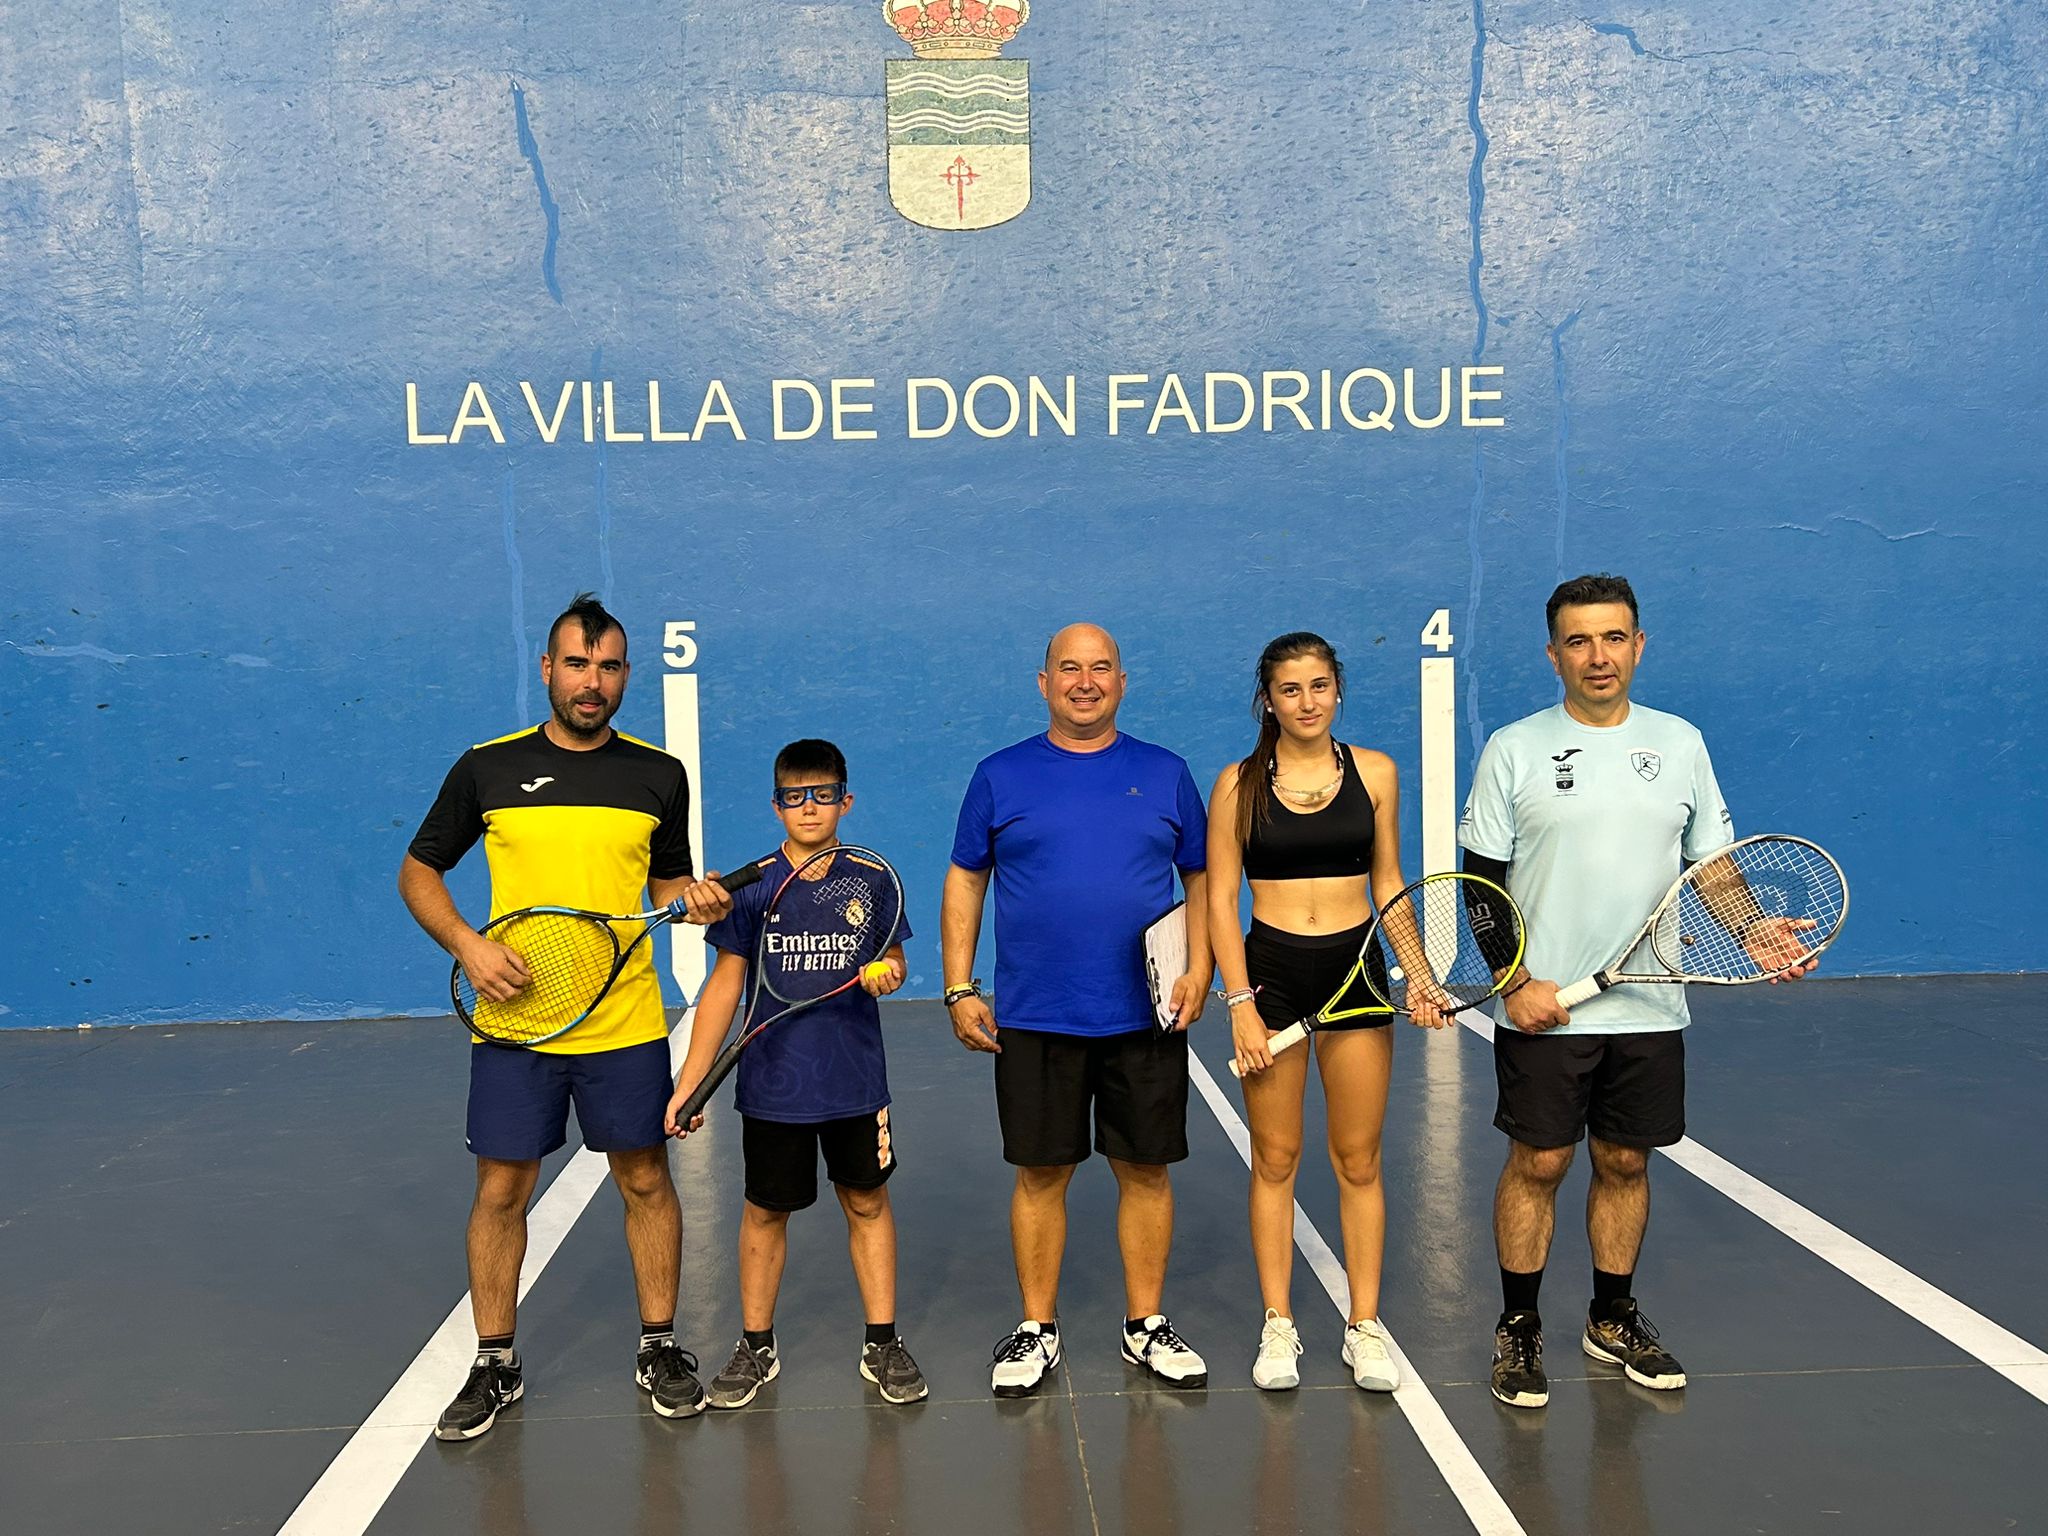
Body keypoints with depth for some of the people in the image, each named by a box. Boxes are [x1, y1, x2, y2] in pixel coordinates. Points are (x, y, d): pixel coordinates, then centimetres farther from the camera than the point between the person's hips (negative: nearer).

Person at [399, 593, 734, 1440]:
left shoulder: (659, 775, 4)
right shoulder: (487, 768, 0)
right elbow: (419, 870, 7)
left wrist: (697, 900, -7)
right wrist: (468, 944, -9)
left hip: (627, 1026, 1)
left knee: (645, 1181, 8)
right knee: (501, 1190, 6)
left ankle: (659, 1347, 25)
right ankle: (495, 1363, 23)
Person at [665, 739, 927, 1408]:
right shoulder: (752, 887, -3)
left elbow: (892, 959, 10)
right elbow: (724, 986, 0)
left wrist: (887, 971, -16)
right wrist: (689, 1081, -3)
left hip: (856, 1080, 1)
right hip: (772, 1082, -1)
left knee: (867, 1203, 9)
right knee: (765, 1211, 10)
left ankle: (882, 1345, 23)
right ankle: (756, 1347, 26)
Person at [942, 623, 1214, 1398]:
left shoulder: (1165, 774, 7)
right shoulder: (1000, 776, 4)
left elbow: (1201, 878, 10)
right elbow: (965, 881, 7)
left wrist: (1199, 969, -4)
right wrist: (960, 990, 1)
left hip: (1147, 1016, 1)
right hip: (1033, 1018, -1)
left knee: (1146, 1170, 8)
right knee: (1041, 1174, 6)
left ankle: (1146, 1326, 24)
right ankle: (1037, 1329, 21)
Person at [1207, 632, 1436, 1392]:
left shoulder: (1374, 772, 4)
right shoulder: (1238, 783, -2)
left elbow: (1389, 884, 10)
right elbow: (1220, 900, -2)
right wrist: (1240, 1003, -9)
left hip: (1355, 967, 1)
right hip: (1271, 969, -1)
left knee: (1358, 1160, 7)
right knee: (1274, 1159, 6)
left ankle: (1365, 1325, 18)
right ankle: (1278, 1326, 17)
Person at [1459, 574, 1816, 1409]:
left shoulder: (1680, 743, 6)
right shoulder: (1514, 750, -3)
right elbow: (1483, 880, -3)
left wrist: (1755, 933, -8)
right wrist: (1515, 982, -12)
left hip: (1649, 1008, 3)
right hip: (1544, 1011, -3)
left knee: (1626, 1163, 11)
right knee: (1537, 1163, 2)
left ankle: (1613, 1320, 28)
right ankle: (1518, 1329, 17)